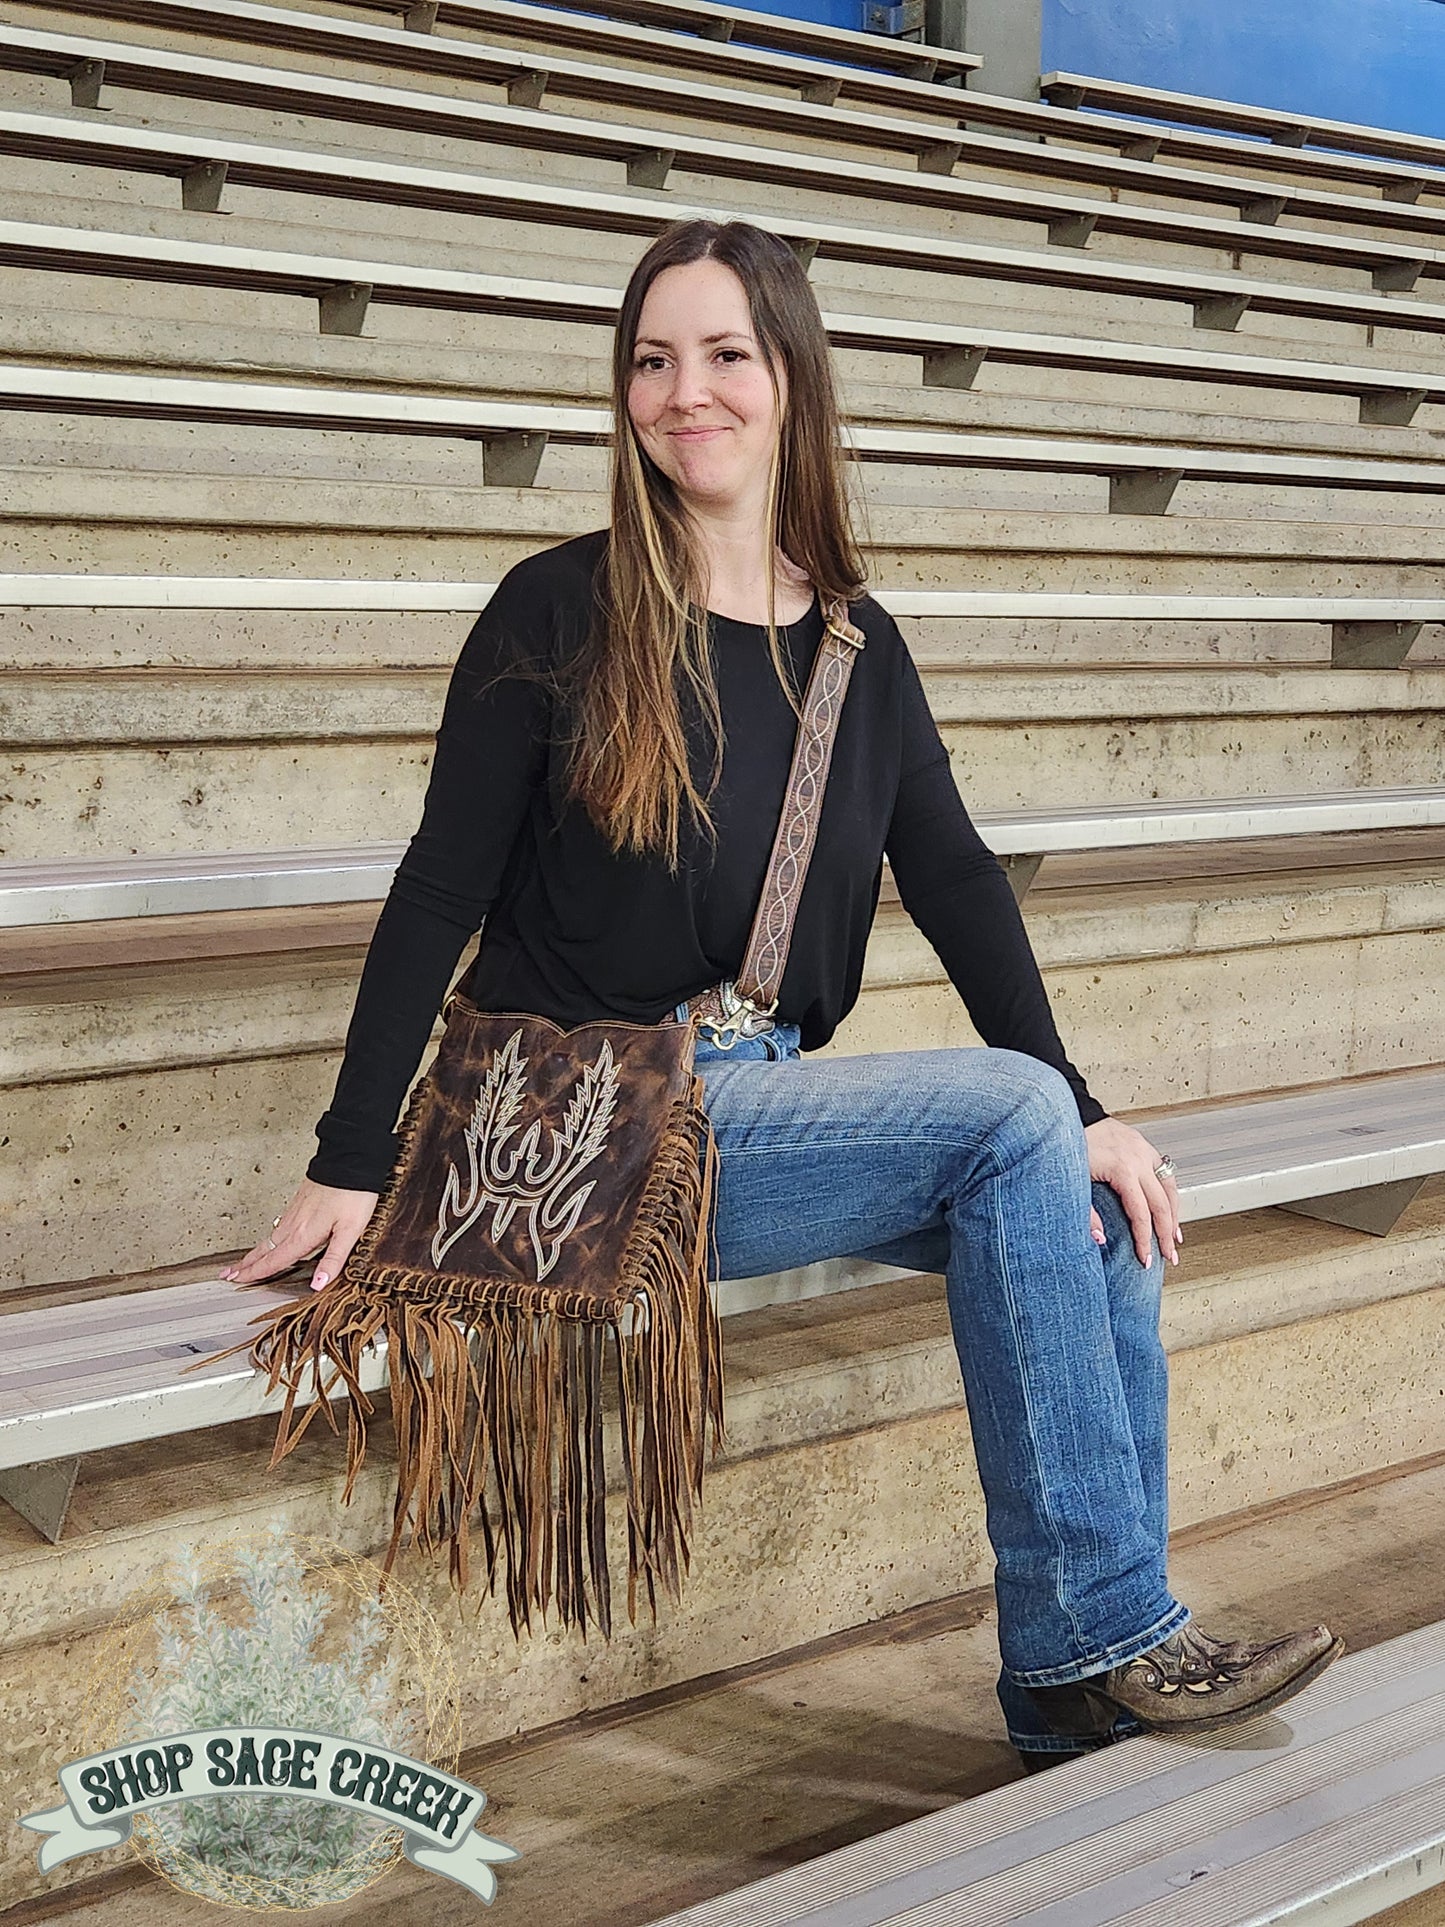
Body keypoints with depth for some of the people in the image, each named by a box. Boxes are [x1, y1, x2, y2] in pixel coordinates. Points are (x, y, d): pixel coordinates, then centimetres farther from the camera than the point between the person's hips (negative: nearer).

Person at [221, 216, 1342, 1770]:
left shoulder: (854, 642, 9)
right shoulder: (561, 612, -5)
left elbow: (953, 882, 5)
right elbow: (439, 895, -7)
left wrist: (1079, 1114, -6)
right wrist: (350, 1167, -12)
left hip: (772, 1097, 6)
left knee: (1101, 1213, -14)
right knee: (1011, 1119, -22)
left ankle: (1081, 1685, -5)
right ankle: (1104, 1633, -13)